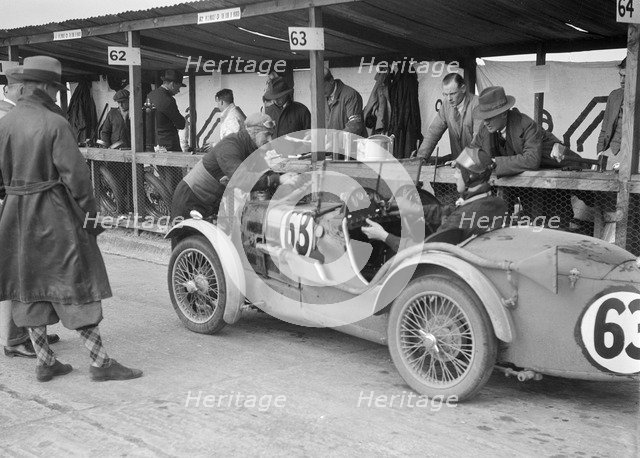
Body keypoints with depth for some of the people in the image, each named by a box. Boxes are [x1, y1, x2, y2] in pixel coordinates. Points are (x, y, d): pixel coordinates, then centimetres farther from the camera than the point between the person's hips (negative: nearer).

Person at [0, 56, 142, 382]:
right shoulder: (54, 123, -14)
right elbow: (74, 172, -16)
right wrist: (89, 208, -7)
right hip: (54, 213, -6)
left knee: (29, 288, 12)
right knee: (75, 285, 1)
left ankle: (44, 362, 20)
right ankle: (99, 361, 5)